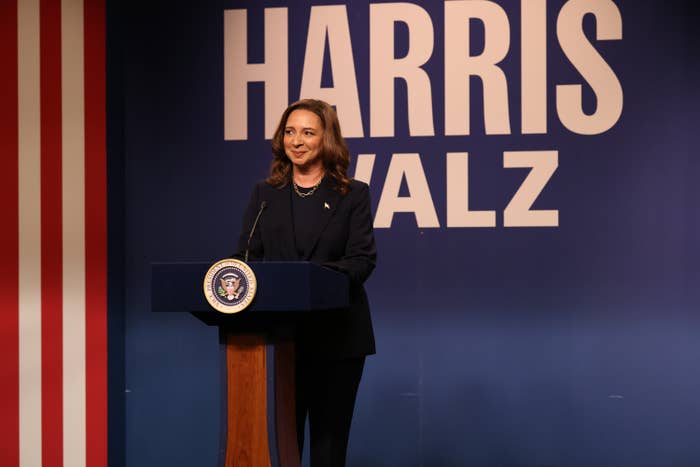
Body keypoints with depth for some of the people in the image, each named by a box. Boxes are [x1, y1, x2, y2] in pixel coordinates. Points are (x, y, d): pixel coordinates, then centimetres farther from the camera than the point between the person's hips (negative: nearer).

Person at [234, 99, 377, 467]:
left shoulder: (353, 195, 4)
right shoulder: (265, 195, 11)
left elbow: (363, 259, -5)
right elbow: (246, 256, 5)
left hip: (336, 335, -1)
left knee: (330, 437, 4)